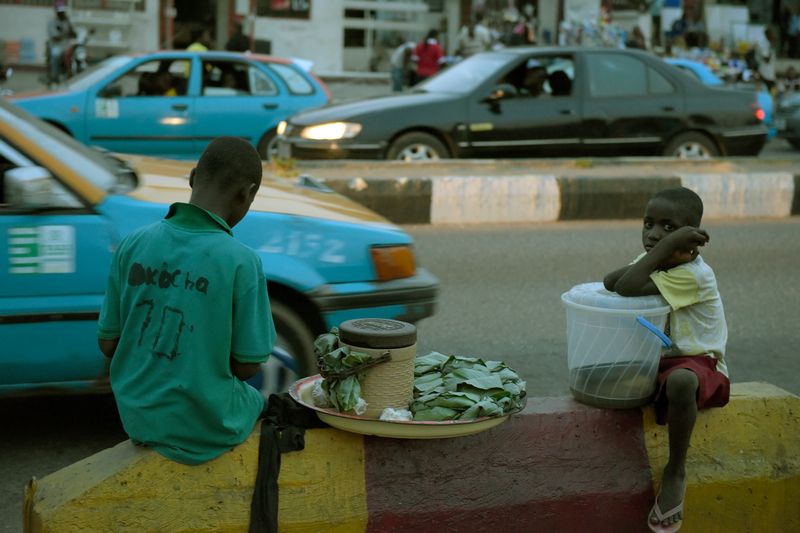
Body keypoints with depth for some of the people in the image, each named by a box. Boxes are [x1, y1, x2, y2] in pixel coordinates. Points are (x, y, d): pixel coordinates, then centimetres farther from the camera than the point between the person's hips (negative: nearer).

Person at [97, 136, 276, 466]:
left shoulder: (132, 245, -9)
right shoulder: (240, 262, -21)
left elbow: (107, 344, -1)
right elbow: (247, 366, -13)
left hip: (138, 421, 4)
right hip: (207, 431, -4)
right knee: (260, 401, 30)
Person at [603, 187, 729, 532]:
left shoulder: (694, 274, -21)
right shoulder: (652, 263, 5)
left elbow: (626, 290, -30)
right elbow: (609, 282, -12)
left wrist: (670, 244, -30)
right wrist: (661, 252, -20)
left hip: (698, 363, -9)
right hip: (656, 362, 9)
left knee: (680, 381, -41)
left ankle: (675, 471, -24)